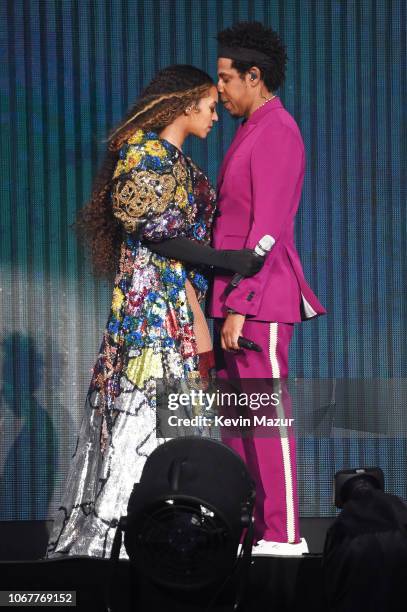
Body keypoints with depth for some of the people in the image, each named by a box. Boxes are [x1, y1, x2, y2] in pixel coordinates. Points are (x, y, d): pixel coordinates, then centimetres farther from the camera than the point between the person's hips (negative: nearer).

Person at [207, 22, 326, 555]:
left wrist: (240, 304, -21)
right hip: (238, 298, 10)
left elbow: (268, 229, -18)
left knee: (269, 413, -9)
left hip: (260, 300, -10)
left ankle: (284, 534, -7)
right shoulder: (252, 131, 18)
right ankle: (246, 527, 13)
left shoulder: (276, 132, -12)